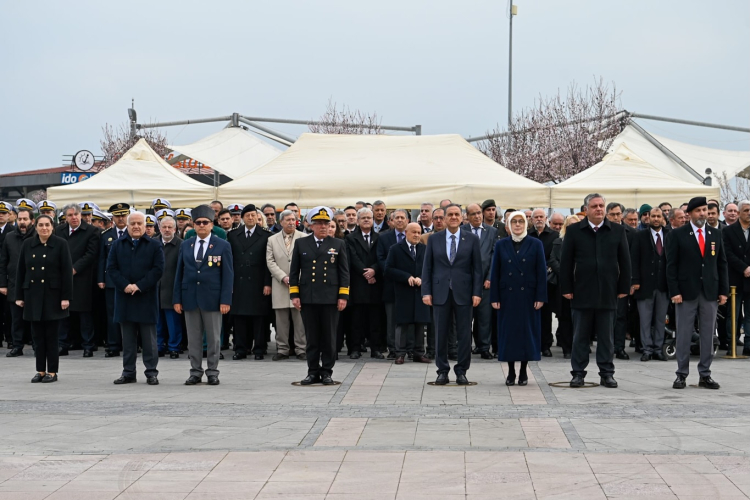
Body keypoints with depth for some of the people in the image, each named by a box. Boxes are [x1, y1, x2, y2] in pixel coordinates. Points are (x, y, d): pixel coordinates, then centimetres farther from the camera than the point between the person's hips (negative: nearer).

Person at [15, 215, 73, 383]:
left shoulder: (60, 244, -4)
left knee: (51, 335, 1)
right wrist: (19, 296, 5)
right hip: (33, 295, 3)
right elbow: (21, 271, 8)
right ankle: (40, 371, 14)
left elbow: (67, 272, -7)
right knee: (37, 335, 6)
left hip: (53, 295, -3)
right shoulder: (28, 245, 6)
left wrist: (66, 297, -12)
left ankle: (52, 372, 7)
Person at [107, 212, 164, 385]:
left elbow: (158, 269, -5)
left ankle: (151, 372, 5)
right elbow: (111, 268, 4)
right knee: (128, 338, 6)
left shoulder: (154, 246, 4)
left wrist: (139, 286, -13)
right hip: (124, 297, 2)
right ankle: (128, 372, 11)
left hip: (147, 297, -2)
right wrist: (125, 285, -11)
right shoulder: (117, 245, 10)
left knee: (149, 338, 1)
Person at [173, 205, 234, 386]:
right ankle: (195, 372, 12)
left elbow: (228, 275, -3)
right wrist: (177, 299, 2)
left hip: (212, 298, -3)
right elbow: (179, 274, 9)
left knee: (213, 338, 3)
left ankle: (212, 373, 11)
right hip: (190, 298, 3)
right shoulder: (185, 246, 9)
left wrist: (225, 300, -11)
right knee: (193, 339, 6)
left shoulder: (223, 246, 0)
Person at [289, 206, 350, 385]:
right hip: (308, 298, 1)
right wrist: (294, 295, 1)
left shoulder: (338, 245, 7)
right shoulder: (301, 244, 8)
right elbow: (294, 271, 8)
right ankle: (313, 371, 10)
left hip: (330, 298, -1)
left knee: (329, 337, 2)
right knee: (312, 337, 4)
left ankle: (327, 372, 9)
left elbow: (344, 272, 5)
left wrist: (343, 296, -3)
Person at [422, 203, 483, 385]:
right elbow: (427, 267, 6)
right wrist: (426, 292, -2)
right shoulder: (434, 240, 7)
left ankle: (461, 371, 10)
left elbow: (477, 268, 3)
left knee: (464, 334, 1)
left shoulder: (472, 240, 4)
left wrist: (477, 292, -5)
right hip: (440, 293, 1)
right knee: (440, 334, 4)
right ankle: (442, 371, 12)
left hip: (463, 293, -1)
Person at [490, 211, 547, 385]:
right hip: (507, 296, 1)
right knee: (508, 331, 2)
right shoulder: (501, 245, 5)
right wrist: (494, 297, -1)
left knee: (527, 330, 2)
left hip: (528, 296, -1)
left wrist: (540, 297, -6)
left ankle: (523, 371, 11)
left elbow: (541, 272, 0)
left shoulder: (536, 244, 2)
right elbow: (495, 273, 5)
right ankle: (511, 372, 9)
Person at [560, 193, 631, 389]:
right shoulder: (574, 231, 2)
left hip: (608, 293, 1)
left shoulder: (617, 231, 5)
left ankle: (607, 374, 12)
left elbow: (625, 261, 7)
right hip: (582, 293, -1)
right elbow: (566, 262, 2)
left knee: (606, 336, 6)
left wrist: (624, 288, 2)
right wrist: (566, 288, -3)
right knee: (580, 336, 5)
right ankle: (578, 373, 10)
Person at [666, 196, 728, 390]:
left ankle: (705, 375, 11)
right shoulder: (677, 235, 0)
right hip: (686, 292, -3)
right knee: (683, 335, 0)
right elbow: (671, 265, -3)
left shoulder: (716, 235, 11)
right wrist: (674, 292, -11)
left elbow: (722, 264, 11)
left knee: (708, 335, 5)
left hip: (710, 293, 3)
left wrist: (724, 291, 4)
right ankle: (681, 374, 7)